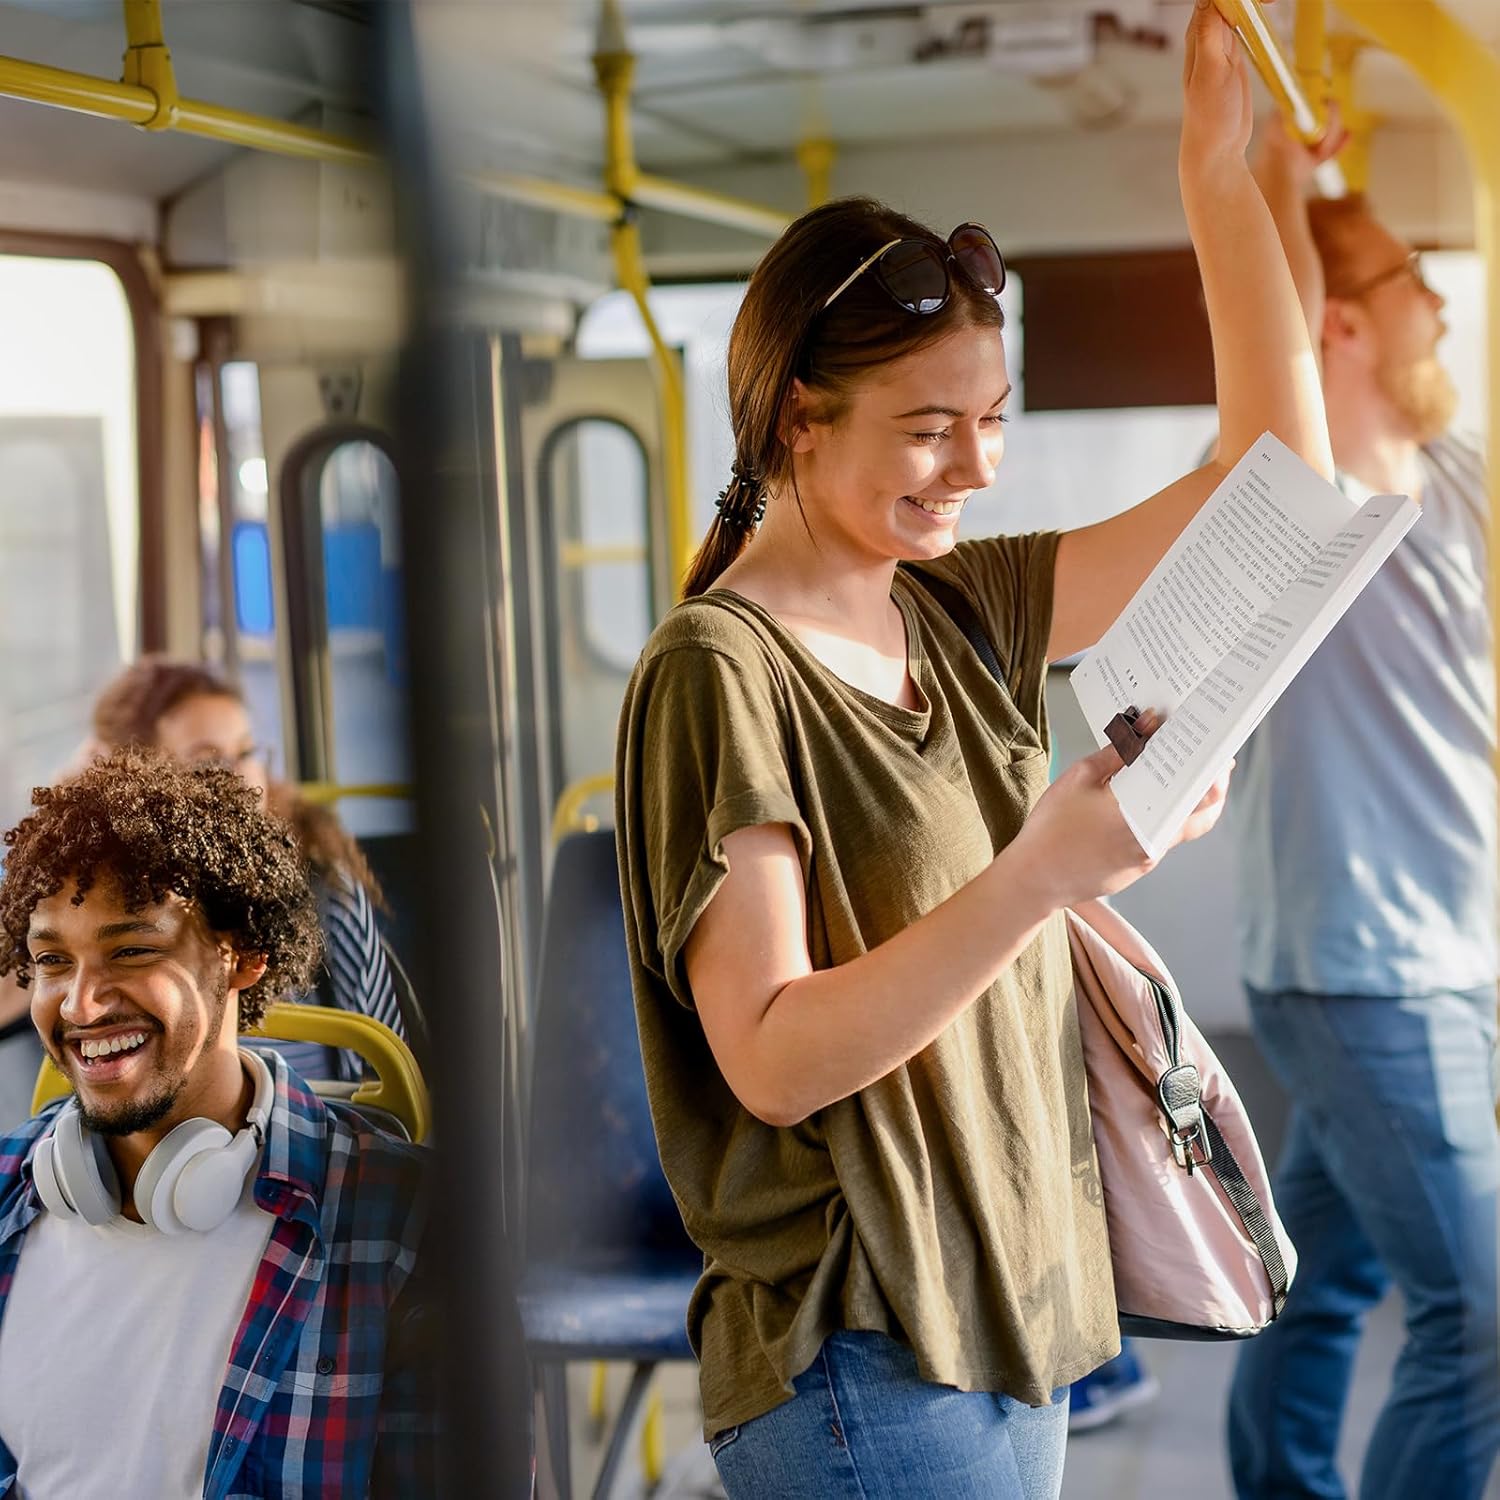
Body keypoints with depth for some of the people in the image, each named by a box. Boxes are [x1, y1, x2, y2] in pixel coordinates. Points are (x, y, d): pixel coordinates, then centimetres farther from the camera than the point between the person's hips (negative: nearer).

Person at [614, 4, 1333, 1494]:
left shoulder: (960, 613, 8)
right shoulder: (716, 674, -13)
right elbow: (772, 1060, -20)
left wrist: (1219, 164, 4)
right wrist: (1044, 869, -28)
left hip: (1012, 1317, 8)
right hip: (863, 1369, -7)